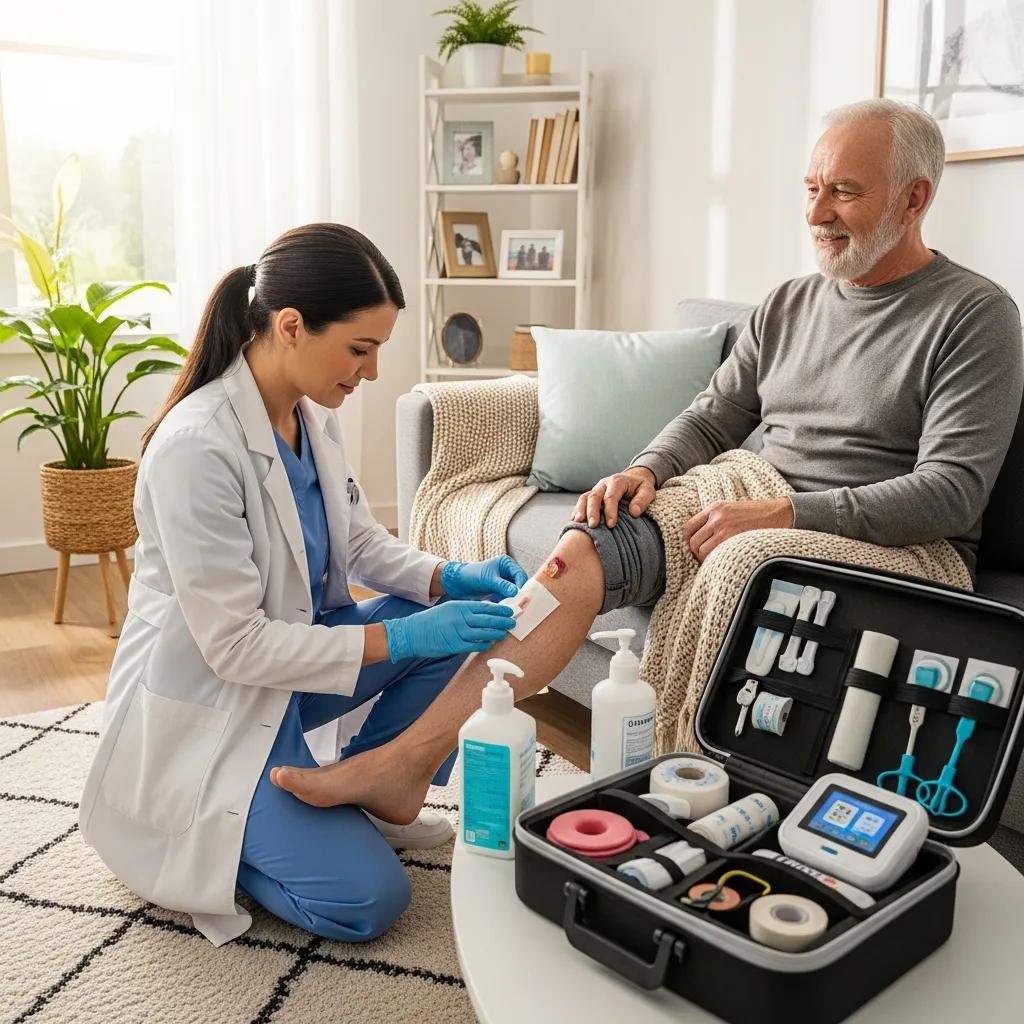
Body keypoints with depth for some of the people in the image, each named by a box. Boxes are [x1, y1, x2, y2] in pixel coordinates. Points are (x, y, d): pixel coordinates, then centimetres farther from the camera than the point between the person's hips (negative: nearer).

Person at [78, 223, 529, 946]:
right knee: (367, 901, -13)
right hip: (207, 704, -8)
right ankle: (192, 837, 10)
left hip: (296, 653, 8)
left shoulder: (313, 416, -4)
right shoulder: (196, 447, -29)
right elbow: (235, 644, -27)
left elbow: (361, 542, 7)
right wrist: (401, 637, -28)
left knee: (463, 617, -5)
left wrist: (449, 578, -12)